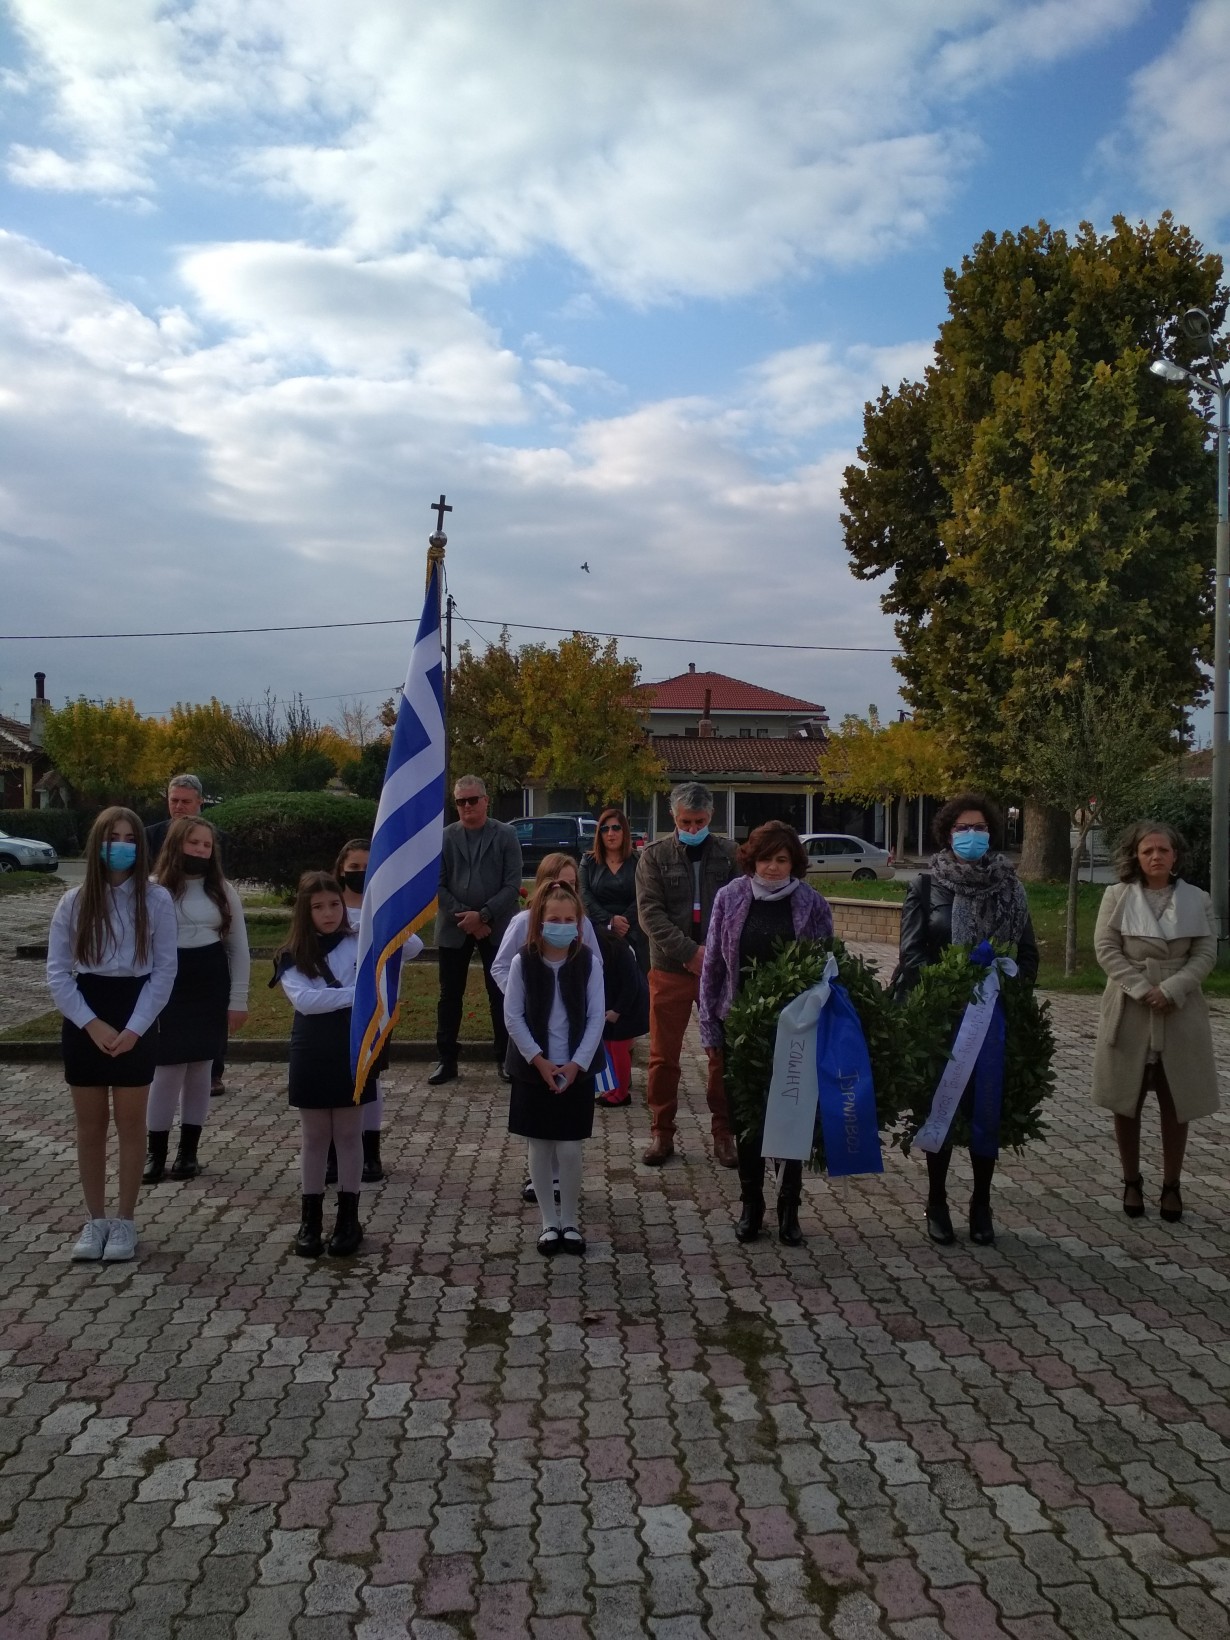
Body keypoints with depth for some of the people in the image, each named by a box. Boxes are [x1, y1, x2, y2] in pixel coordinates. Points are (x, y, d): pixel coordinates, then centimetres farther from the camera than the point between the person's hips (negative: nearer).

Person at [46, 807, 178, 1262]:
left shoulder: (156, 899, -5)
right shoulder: (74, 902, -1)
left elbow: (164, 970, -5)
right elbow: (57, 972, -1)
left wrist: (134, 1028, -11)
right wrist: (92, 1024, -11)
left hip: (136, 1021, -2)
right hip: (84, 1022, 2)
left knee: (130, 1123, 7)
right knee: (90, 1125, 9)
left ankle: (125, 1221, 18)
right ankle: (95, 1219, 22)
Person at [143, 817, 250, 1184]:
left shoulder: (222, 891, 5)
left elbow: (239, 948, 7)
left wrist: (238, 999, 3)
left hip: (211, 986, 3)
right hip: (169, 988, -3)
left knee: (200, 1068, 8)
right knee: (168, 1069, -2)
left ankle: (188, 1150, 18)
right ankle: (155, 1154, 10)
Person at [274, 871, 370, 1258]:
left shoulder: (361, 946, -4)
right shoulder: (292, 957, -3)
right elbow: (303, 999, -19)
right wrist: (358, 993, -22)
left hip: (352, 1049, -1)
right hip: (311, 1053, 1)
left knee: (349, 1135, 9)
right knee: (314, 1138, 12)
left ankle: (348, 1218, 20)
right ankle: (310, 1219, 23)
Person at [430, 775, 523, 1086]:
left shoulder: (506, 836, 1)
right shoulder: (444, 837, 4)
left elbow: (513, 884, -5)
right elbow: (437, 885, 0)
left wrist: (483, 915, -14)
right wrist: (463, 917, -11)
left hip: (496, 928, -1)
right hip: (453, 929, 1)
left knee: (501, 995, 4)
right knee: (450, 996, 6)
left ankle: (505, 1059, 14)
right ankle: (447, 1061, 15)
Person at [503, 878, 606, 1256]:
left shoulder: (588, 962, -7)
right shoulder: (523, 962, -9)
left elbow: (596, 1017, -5)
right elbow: (513, 1016, -6)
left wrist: (576, 1064, -11)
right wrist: (539, 1061, -11)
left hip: (577, 1069, 0)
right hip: (533, 1069, 0)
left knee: (570, 1150, 2)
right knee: (540, 1148, 8)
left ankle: (570, 1222, 19)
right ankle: (549, 1222, 22)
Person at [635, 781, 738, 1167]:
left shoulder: (729, 854, 4)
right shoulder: (654, 856, 2)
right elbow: (650, 912, -6)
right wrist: (691, 952, -16)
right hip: (670, 968, 0)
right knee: (663, 1056, 6)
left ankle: (723, 1132, 20)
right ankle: (661, 1132, 19)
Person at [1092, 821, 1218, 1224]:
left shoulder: (1197, 899, 4)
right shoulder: (1117, 895, 0)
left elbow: (1206, 952, -1)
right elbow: (1106, 949, -5)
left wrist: (1171, 989, -14)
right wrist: (1141, 989, -15)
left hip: (1180, 1013, 1)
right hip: (1129, 1013, -1)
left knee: (1176, 1104, 5)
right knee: (1126, 1103, 6)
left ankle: (1172, 1186, 18)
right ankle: (1132, 1182, 20)